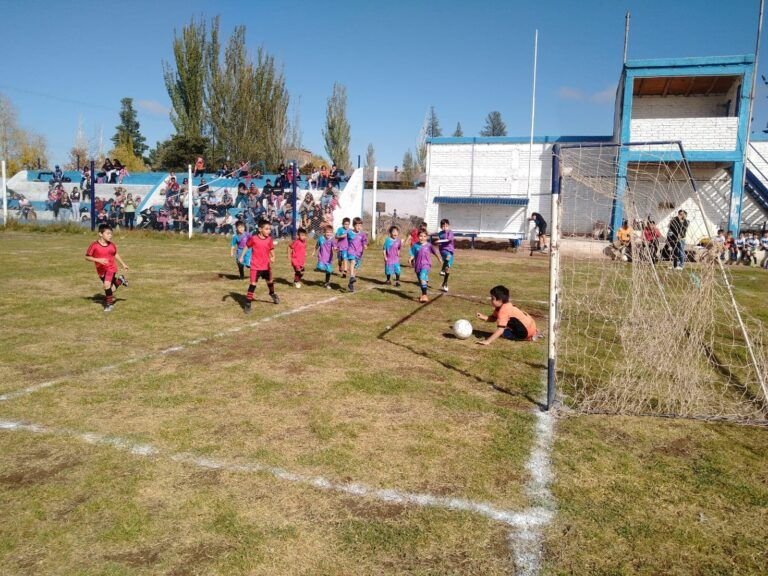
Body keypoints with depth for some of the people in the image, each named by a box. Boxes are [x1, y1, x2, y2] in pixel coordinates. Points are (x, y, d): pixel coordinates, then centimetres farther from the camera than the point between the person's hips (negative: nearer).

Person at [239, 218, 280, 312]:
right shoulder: (253, 238, -14)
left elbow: (271, 250, -2)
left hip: (266, 266, 4)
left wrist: (273, 257, -22)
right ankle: (248, 304, -3)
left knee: (270, 281, 23)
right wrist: (242, 256, 0)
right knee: (253, 284, -9)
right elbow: (247, 246, 1)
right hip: (255, 266, -4)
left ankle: (272, 294, 53)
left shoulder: (269, 239, -6)